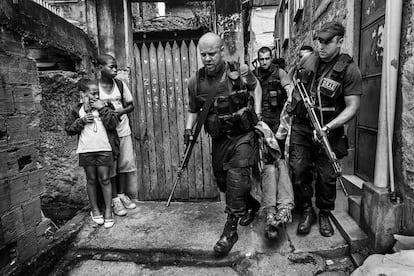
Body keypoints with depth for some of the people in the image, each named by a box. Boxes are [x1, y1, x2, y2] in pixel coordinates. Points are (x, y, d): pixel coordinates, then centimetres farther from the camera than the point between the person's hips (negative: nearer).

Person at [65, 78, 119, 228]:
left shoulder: (105, 106, 3)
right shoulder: (77, 110, 5)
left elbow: (113, 124, -9)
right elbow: (69, 129, 5)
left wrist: (103, 108, -14)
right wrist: (82, 121, -9)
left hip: (104, 149, -1)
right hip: (86, 150, 1)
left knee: (104, 179, 3)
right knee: (91, 180, 12)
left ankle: (108, 210, 14)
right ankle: (94, 209, 27)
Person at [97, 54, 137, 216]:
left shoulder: (120, 85, 4)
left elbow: (131, 105, 9)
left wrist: (122, 111, -12)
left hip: (123, 130, 4)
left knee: (125, 164, 8)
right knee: (110, 166, 4)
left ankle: (122, 194, 25)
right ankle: (115, 199, 18)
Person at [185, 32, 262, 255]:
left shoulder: (241, 71, -12)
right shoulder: (195, 82, -6)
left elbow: (256, 87, 9)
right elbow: (193, 110, 8)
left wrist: (257, 114, 0)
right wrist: (188, 129, -7)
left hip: (242, 136, -4)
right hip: (218, 139, 4)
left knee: (236, 180, -14)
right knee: (222, 182, 15)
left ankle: (230, 230, 4)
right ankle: (251, 205, 44)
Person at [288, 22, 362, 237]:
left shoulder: (349, 70, -9)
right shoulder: (309, 61, 4)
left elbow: (352, 107, -13)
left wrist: (328, 127, -25)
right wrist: (287, 113, 10)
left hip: (327, 131, -3)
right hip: (300, 127, 3)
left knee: (327, 176, 5)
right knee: (298, 171, -1)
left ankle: (325, 215, 28)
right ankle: (306, 212, 20)